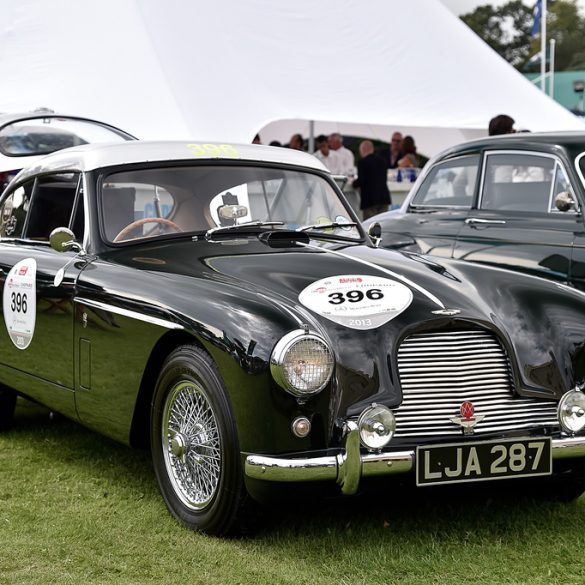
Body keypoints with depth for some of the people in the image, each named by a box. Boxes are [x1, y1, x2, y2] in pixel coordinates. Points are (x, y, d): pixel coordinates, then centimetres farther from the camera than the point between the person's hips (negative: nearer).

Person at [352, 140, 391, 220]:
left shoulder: (362, 162, -9)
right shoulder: (382, 161, 12)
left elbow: (361, 180, -15)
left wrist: (354, 183, 7)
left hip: (369, 199, -6)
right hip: (384, 198, 6)